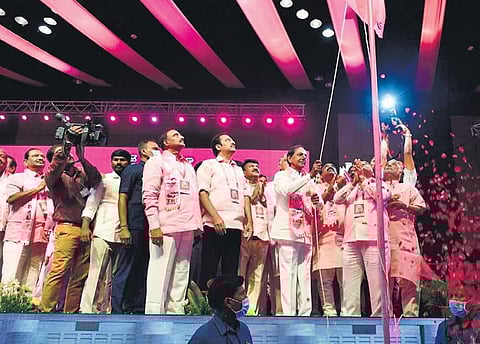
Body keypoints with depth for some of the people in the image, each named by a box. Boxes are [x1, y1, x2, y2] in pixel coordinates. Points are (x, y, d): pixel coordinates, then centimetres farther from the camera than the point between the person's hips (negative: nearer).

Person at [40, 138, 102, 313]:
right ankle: (45, 310, -11)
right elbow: (54, 169, -15)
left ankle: (70, 312, 9)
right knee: (59, 270, -15)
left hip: (85, 230, 5)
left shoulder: (81, 175, 19)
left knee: (80, 276, 3)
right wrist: (68, 141, -19)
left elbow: (96, 179, 1)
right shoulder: (53, 176, 8)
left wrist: (82, 158, -9)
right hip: (67, 228, -5)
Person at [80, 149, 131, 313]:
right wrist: (85, 226, -9)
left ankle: (104, 309, 11)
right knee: (96, 274, -7)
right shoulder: (104, 180, 9)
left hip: (123, 236, 3)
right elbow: (91, 203, 4)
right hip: (103, 234, -3)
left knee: (112, 278, 5)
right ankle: (87, 309, -4)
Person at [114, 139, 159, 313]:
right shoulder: (133, 170, 4)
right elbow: (122, 198, -4)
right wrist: (124, 227, -13)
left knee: (144, 271, 9)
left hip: (152, 229, 6)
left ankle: (139, 309, 15)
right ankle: (117, 309, 1)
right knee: (126, 271, -5)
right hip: (135, 227, -6)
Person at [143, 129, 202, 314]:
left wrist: (198, 225, 13)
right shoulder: (157, 162, 5)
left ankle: (176, 310, 12)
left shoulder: (188, 166, 25)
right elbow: (149, 195, -6)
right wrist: (154, 225, -16)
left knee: (181, 272, 6)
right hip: (166, 227, -6)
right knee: (161, 271, -7)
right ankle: (154, 312, -4)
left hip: (187, 227, 7)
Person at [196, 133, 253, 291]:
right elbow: (203, 193, -4)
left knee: (231, 270, 5)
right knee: (209, 269, -4)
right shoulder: (208, 165, 7)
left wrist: (249, 221, 7)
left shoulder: (238, 170, 25)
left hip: (236, 225, 5)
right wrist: (215, 216, -16)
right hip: (215, 224, -5)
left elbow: (245, 196, 20)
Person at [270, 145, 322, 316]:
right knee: (288, 272, -9)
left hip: (305, 231, 6)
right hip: (288, 230, -5)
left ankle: (305, 312, 7)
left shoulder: (309, 180, 23)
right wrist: (310, 175, -20)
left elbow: (319, 206, 21)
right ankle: (289, 313, -8)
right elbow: (287, 190, -16)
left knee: (305, 273, 4)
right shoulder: (281, 175, 7)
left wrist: (317, 201, -3)